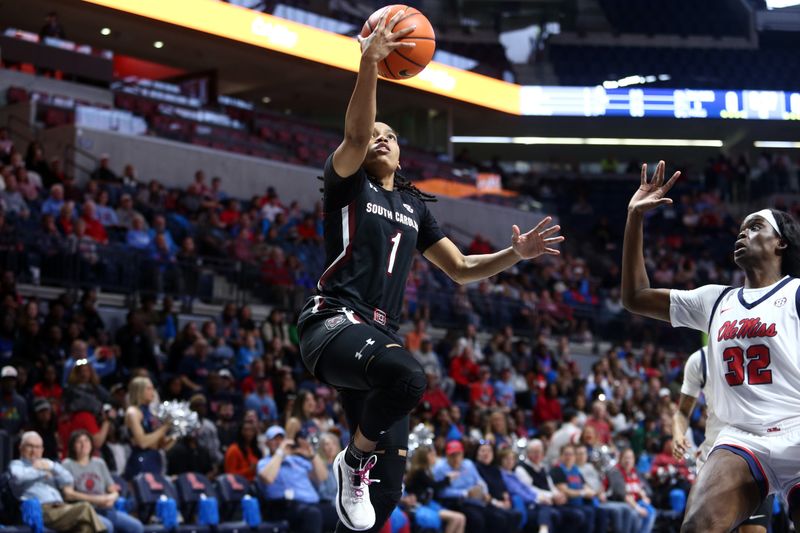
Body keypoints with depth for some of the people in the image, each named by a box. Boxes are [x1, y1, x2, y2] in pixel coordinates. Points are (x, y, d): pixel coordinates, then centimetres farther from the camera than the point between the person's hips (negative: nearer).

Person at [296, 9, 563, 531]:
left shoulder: (414, 205, 24)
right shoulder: (347, 184, 7)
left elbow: (461, 268, 24)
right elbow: (354, 135, -15)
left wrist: (515, 254, 7)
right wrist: (369, 64, -28)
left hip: (381, 332, 6)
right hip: (334, 321, -6)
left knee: (386, 487, -1)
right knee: (407, 375, -40)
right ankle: (354, 457, -12)